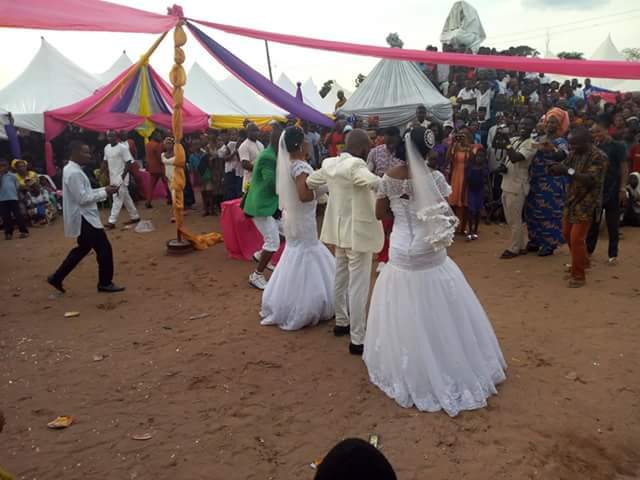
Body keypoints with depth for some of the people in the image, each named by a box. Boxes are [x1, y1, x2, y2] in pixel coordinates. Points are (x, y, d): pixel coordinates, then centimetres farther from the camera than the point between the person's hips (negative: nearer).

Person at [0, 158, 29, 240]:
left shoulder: (13, 176, 4)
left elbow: (17, 186, 10)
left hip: (13, 198, -1)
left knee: (18, 215, 0)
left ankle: (24, 231, 6)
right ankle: (8, 233, 15)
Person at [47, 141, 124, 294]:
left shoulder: (72, 170, 13)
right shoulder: (74, 173, -20)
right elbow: (82, 198, -23)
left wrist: (104, 190, 6)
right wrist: (105, 192, -17)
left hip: (83, 218, 11)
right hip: (83, 219, -11)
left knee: (83, 248, 22)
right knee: (104, 249, -1)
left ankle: (57, 277, 27)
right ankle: (105, 283, 12)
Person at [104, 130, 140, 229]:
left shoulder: (123, 147, -13)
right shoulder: (106, 148, 9)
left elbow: (128, 162, -14)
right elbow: (106, 162, 17)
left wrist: (123, 176, -18)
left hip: (121, 177, -8)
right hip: (113, 177, 8)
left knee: (117, 199, -7)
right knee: (126, 198, 14)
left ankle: (112, 221, -7)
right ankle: (135, 216, 23)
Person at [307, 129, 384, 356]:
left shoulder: (329, 163, 5)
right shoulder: (355, 165, -20)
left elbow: (310, 181, 20)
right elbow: (374, 182, -39)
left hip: (340, 230, 9)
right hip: (358, 232, -9)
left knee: (341, 278, 21)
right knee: (358, 285, -3)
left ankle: (341, 322, 37)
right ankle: (357, 340, 2)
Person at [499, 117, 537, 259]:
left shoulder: (531, 144, -13)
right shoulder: (514, 140, 11)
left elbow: (515, 158, -28)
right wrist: (504, 167, -1)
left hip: (517, 187, -8)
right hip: (507, 185, 8)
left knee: (515, 220, 0)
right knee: (511, 220, 15)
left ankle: (514, 249, 12)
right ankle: (521, 246, 27)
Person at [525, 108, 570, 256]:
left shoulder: (560, 142, -7)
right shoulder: (539, 139, 13)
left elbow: (563, 155, -29)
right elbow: (530, 158, 16)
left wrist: (552, 149, -48)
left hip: (551, 183, -6)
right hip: (535, 181, 7)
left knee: (549, 212, -3)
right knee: (533, 211, 11)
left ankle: (549, 243, 6)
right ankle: (535, 240, 24)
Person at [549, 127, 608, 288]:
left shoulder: (598, 157, -16)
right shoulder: (574, 154, 6)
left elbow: (591, 180, -26)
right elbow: (563, 168, 3)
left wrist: (569, 171, -33)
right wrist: (556, 168, -21)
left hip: (586, 203, -8)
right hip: (571, 201, 8)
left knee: (577, 238, -10)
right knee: (567, 234, 17)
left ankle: (578, 275, 2)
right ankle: (583, 262, 39)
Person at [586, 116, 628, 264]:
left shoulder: (617, 146, -6)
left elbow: (624, 169, -7)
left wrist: (622, 188, -12)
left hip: (612, 191, -4)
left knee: (612, 224, 4)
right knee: (592, 221, 8)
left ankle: (613, 254, 12)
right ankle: (588, 250, 18)